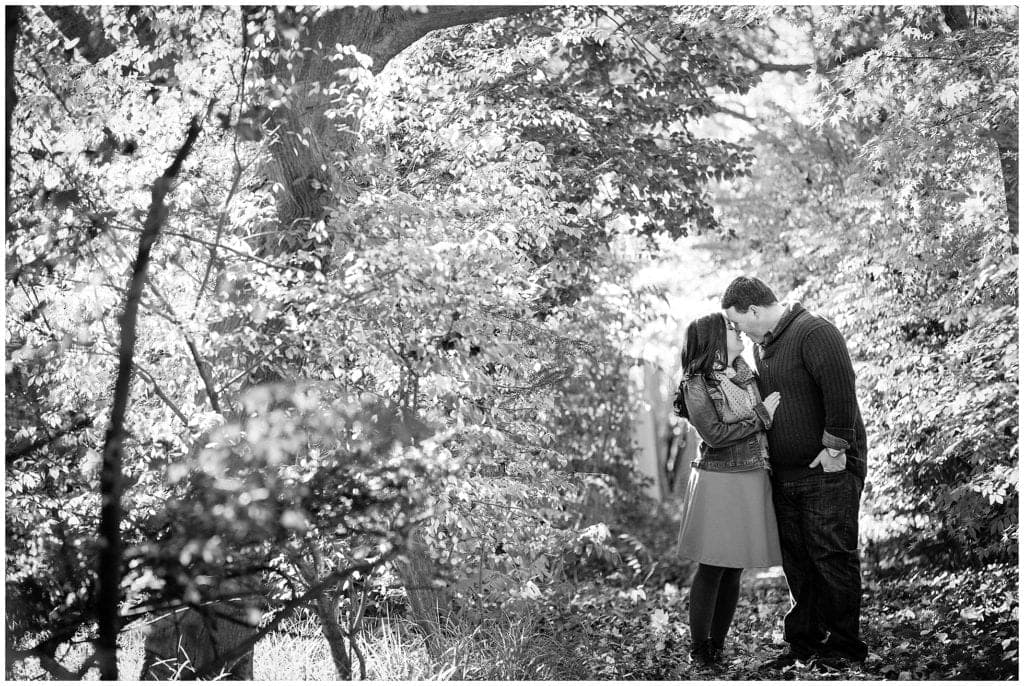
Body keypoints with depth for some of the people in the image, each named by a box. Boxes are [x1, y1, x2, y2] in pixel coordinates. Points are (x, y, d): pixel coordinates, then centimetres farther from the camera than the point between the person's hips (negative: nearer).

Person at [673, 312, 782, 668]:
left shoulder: (745, 372, 10)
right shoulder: (696, 385, -9)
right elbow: (715, 435, -15)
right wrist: (761, 414, -12)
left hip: (753, 483, 6)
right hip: (718, 482, -6)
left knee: (734, 570, 9)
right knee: (711, 568, -2)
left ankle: (717, 644, 17)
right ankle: (699, 648, 7)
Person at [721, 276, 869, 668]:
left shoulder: (815, 334, -16)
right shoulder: (761, 345, 14)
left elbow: (841, 390, -23)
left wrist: (834, 447, -21)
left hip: (829, 468, -9)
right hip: (785, 473, 9)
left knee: (832, 555, -3)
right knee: (796, 559, 11)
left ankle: (846, 643, 6)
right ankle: (805, 640, 20)